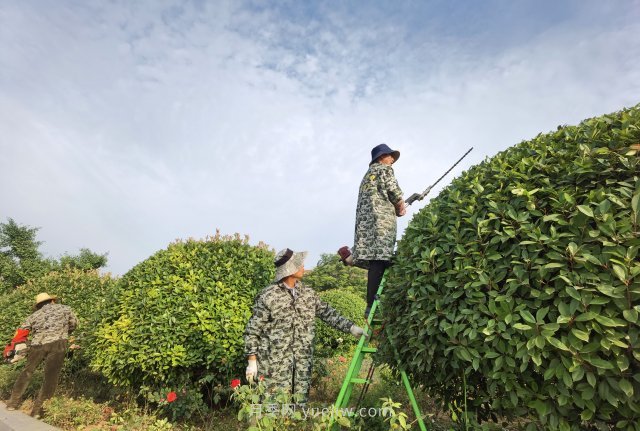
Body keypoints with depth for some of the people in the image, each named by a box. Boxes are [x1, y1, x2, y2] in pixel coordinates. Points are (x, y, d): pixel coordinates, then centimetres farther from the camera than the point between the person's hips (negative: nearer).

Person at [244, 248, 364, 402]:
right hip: (275, 366, -5)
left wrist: (351, 327, 6)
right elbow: (252, 330, -6)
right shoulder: (268, 297, -11)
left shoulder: (308, 293, 5)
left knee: (300, 404, 13)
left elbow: (327, 312, 13)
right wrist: (252, 361, -7)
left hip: (302, 364, 5)